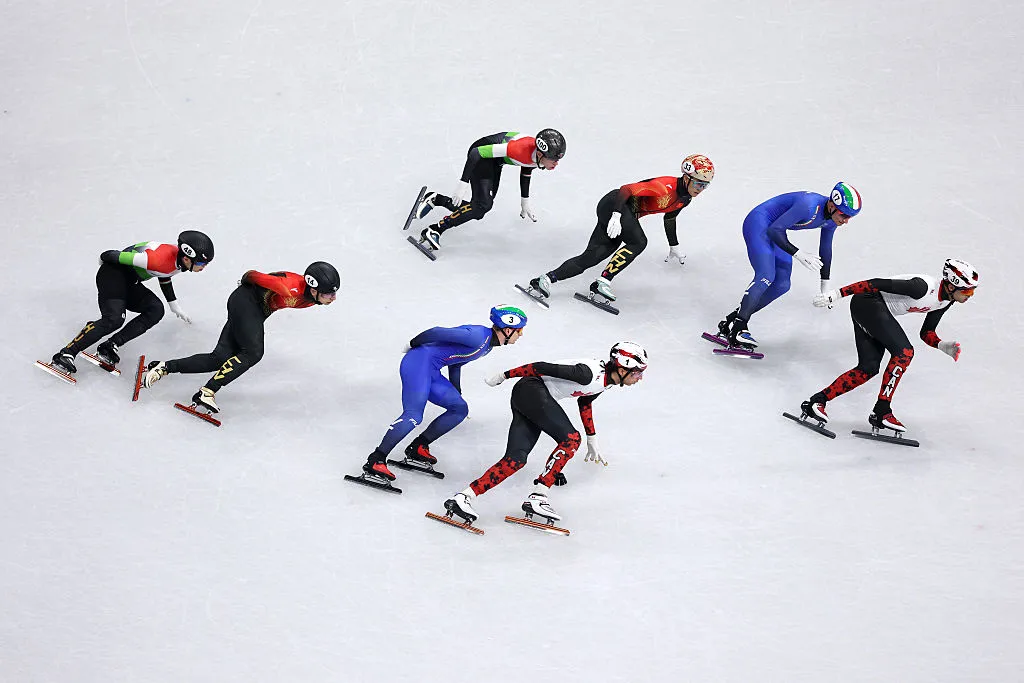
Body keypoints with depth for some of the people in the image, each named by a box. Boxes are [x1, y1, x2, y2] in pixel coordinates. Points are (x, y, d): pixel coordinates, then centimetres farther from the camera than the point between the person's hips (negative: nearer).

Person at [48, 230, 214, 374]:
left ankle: (109, 347, -17)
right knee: (113, 320, -27)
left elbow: (164, 276, 22)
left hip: (129, 282, 9)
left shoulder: (179, 261, -3)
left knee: (156, 310, -12)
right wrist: (105, 258, -2)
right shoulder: (162, 259, -33)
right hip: (114, 274, -9)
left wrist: (174, 305, 29)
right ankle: (66, 354, -27)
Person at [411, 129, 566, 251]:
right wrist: (463, 183, -31)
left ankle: (435, 199, 17)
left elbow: (526, 171, 13)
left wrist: (525, 202, 20)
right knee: (483, 205, -25)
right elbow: (477, 152, -33)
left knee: (478, 211, 2)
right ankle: (434, 230, -21)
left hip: (495, 163, 8)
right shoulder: (520, 149, -37)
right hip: (481, 155, -8)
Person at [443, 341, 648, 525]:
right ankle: (537, 497, -22)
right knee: (571, 438, -18)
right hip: (531, 390, -9)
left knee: (516, 459, -6)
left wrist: (592, 439, 32)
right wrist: (504, 375, -11)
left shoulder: (608, 380, 6)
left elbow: (585, 402, 26)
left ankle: (464, 497, -14)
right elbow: (542, 367, -19)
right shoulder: (589, 373, -23)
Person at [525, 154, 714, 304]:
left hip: (628, 215, 8)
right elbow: (627, 189, -26)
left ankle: (546, 279, -11)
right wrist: (616, 215, -38)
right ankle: (602, 282, -22)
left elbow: (669, 218, 28)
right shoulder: (665, 187, -22)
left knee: (591, 257, -5)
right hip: (613, 205, -8)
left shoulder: (685, 198, 7)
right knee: (638, 242, -24)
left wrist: (674, 248, 38)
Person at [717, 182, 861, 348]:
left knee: (782, 285, 1)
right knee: (766, 276, -25)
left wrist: (825, 286, 15)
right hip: (758, 224, -9)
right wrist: (798, 254, -38)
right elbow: (774, 230, -32)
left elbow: (825, 249, 11)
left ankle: (732, 321, 5)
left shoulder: (832, 218, -6)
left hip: (774, 232, 9)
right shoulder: (809, 205, -33)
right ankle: (737, 328, -25)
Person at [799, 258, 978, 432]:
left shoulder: (947, 301, 2)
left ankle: (817, 401, 2)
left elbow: (926, 333, 13)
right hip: (867, 302, -10)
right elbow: (878, 284, -25)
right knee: (904, 352, -19)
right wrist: (837, 294, -25)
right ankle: (881, 412, -16)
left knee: (869, 368, 1)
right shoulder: (923, 287, -26)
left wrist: (944, 346, -7)